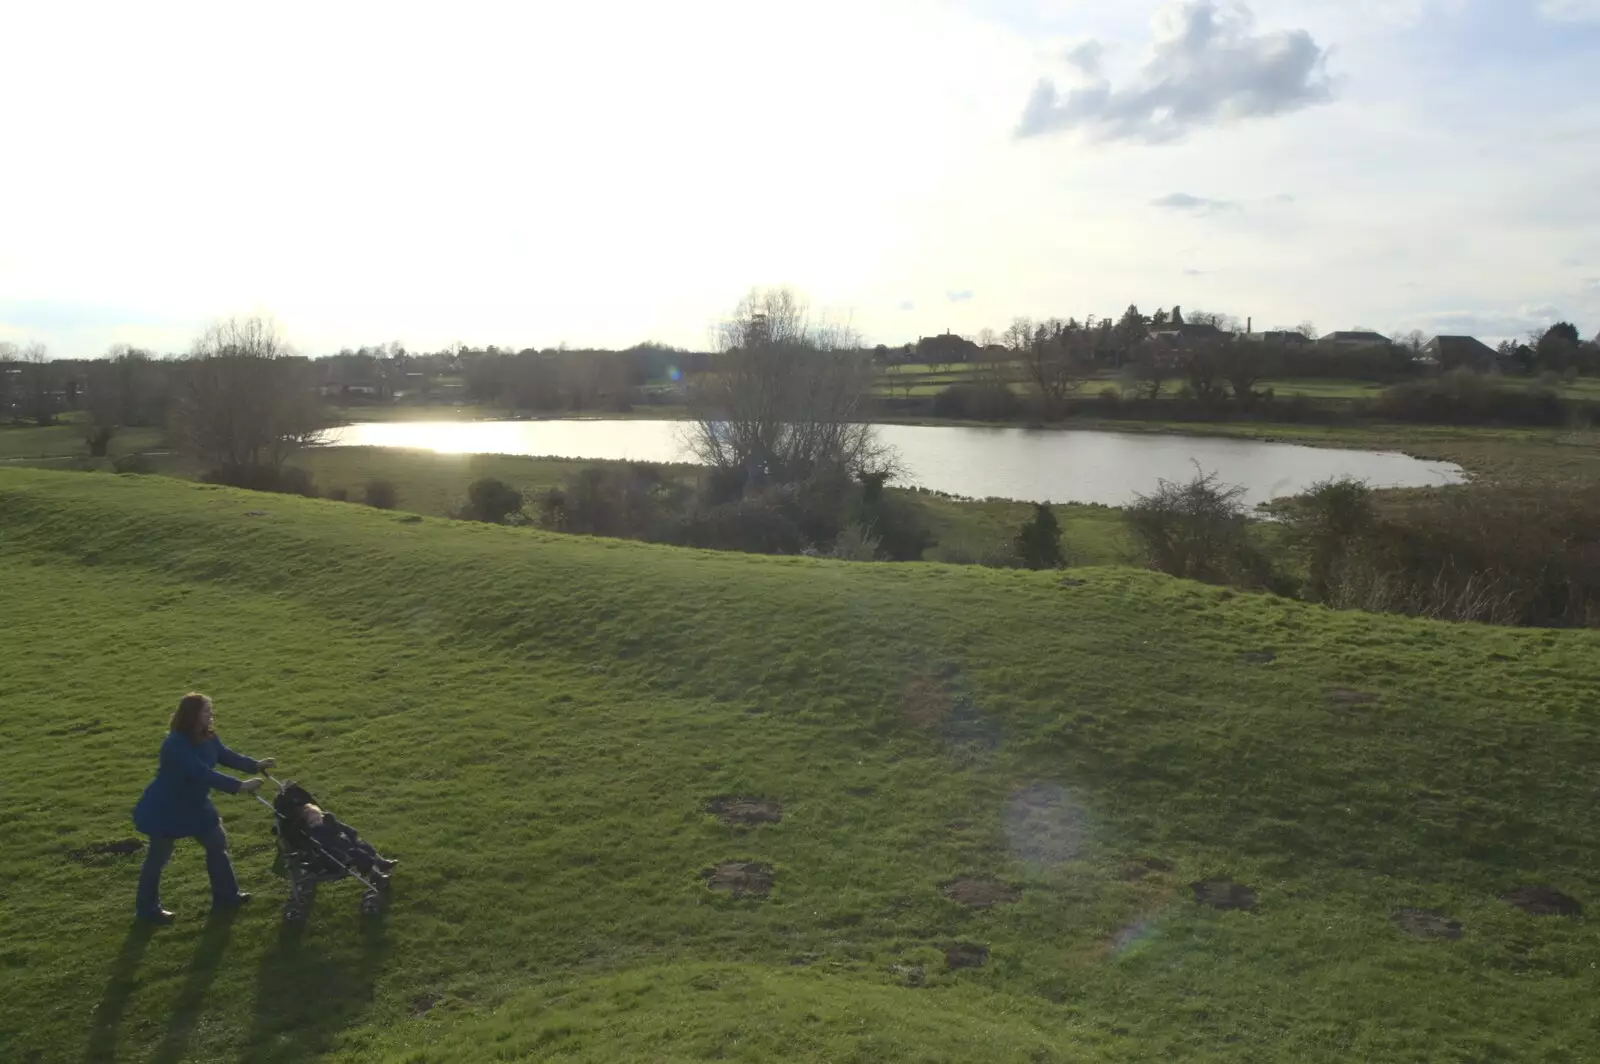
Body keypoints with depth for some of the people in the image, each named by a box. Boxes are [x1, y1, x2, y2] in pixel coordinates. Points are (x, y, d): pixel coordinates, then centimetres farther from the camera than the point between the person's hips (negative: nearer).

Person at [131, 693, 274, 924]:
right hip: (167, 809, -9)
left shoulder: (206, 737, -5)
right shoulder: (176, 744, -32)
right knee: (158, 856, 8)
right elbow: (202, 773, -38)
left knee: (217, 842, 12)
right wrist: (239, 786, -39)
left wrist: (255, 765, -8)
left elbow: (225, 755, 7)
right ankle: (147, 908, 27)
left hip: (194, 803, 9)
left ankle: (225, 896, 24)